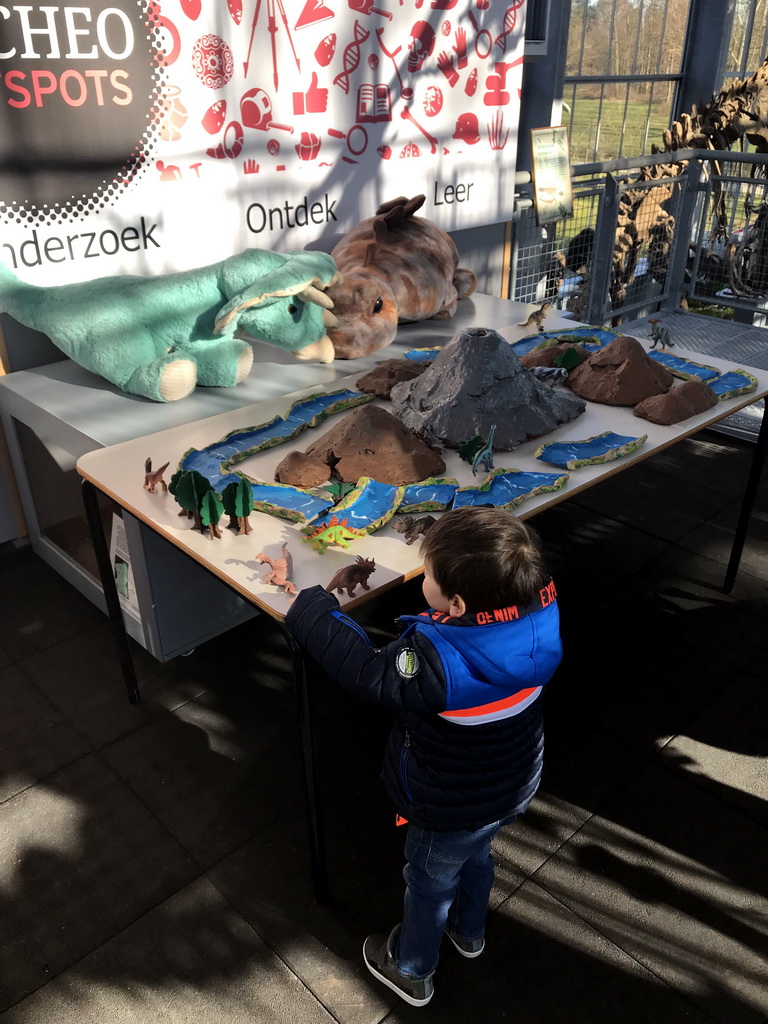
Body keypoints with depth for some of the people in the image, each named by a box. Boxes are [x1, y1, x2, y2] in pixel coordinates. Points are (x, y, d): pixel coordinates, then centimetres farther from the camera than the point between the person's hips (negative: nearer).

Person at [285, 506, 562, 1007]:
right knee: (477, 856, 35)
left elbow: (365, 670, -30)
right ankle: (469, 931, 65)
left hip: (450, 813, -6)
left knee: (429, 884, 25)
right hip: (514, 790, 6)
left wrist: (310, 607, -20)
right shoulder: (539, 614, -27)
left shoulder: (437, 664, -44)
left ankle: (412, 971, 54)